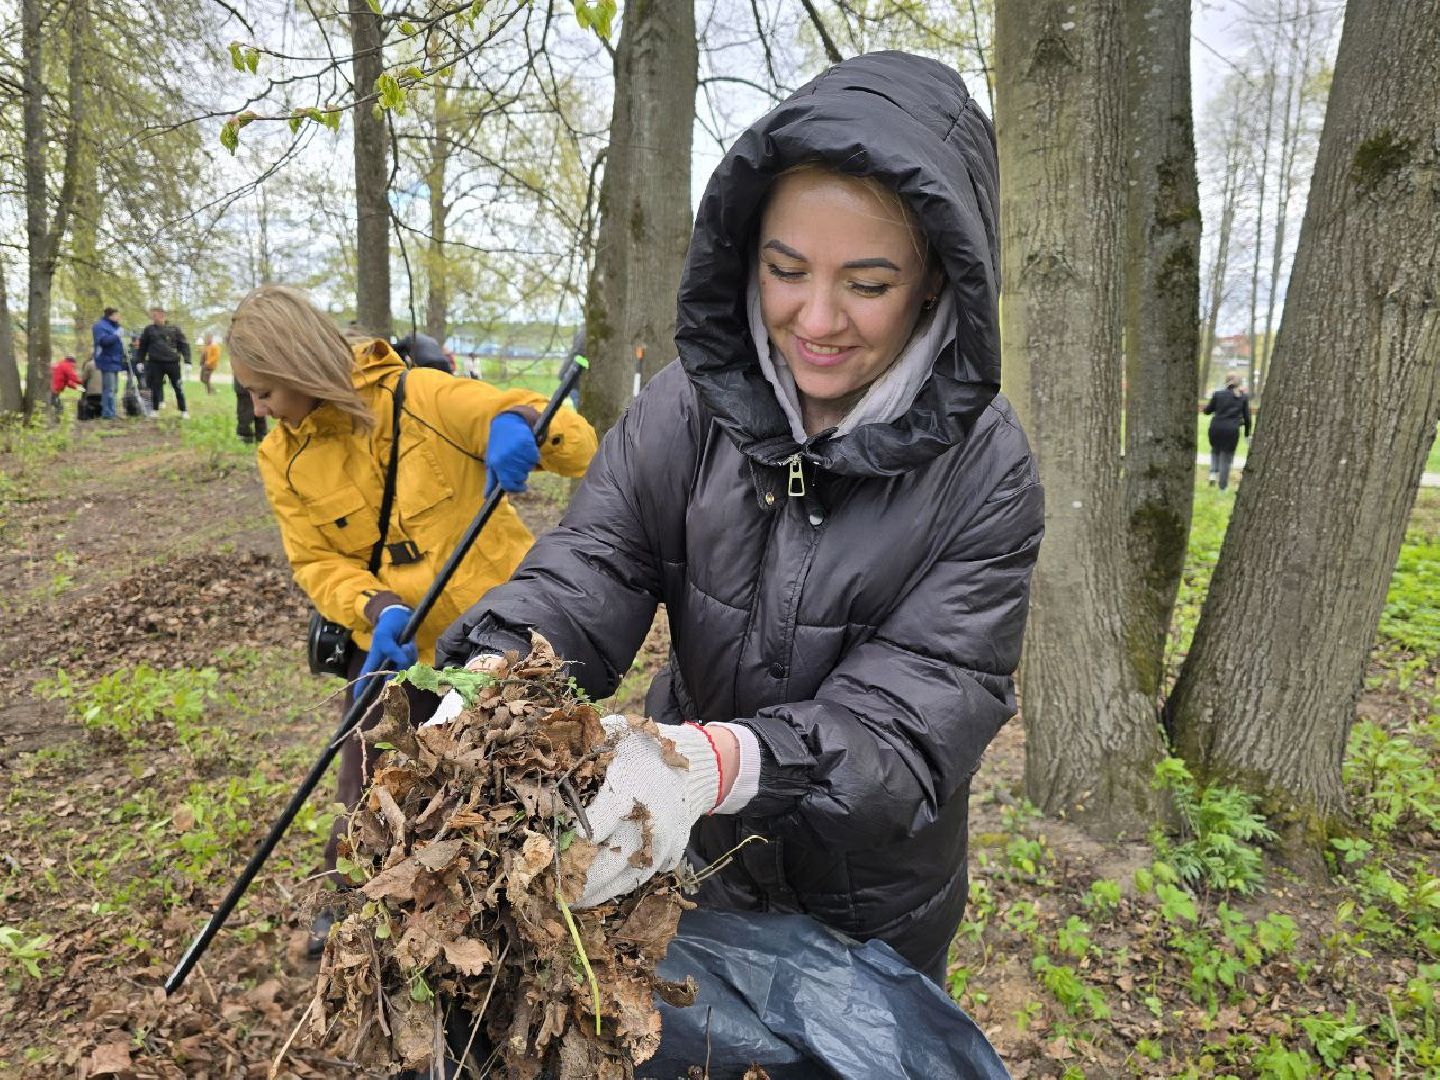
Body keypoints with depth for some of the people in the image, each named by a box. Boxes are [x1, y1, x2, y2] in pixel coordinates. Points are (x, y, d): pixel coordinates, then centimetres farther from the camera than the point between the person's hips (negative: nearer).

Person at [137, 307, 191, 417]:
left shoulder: (174, 329, 3)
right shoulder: (149, 330, 8)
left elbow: (184, 345, 4)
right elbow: (142, 346, 16)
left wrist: (187, 361, -4)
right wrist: (140, 361, 12)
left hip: (172, 362, -1)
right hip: (155, 363, 1)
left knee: (178, 388, 1)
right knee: (155, 387, 5)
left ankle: (183, 411, 9)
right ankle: (155, 410, 16)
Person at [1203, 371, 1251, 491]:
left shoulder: (1218, 394, -1)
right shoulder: (1244, 397, 3)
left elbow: (1207, 411, 7)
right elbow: (1247, 417, 6)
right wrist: (1247, 434, 14)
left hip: (1216, 428, 0)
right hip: (1232, 430, 0)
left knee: (1215, 450, 26)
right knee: (1227, 457, 8)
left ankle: (1213, 473, 5)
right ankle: (1222, 486, 10)